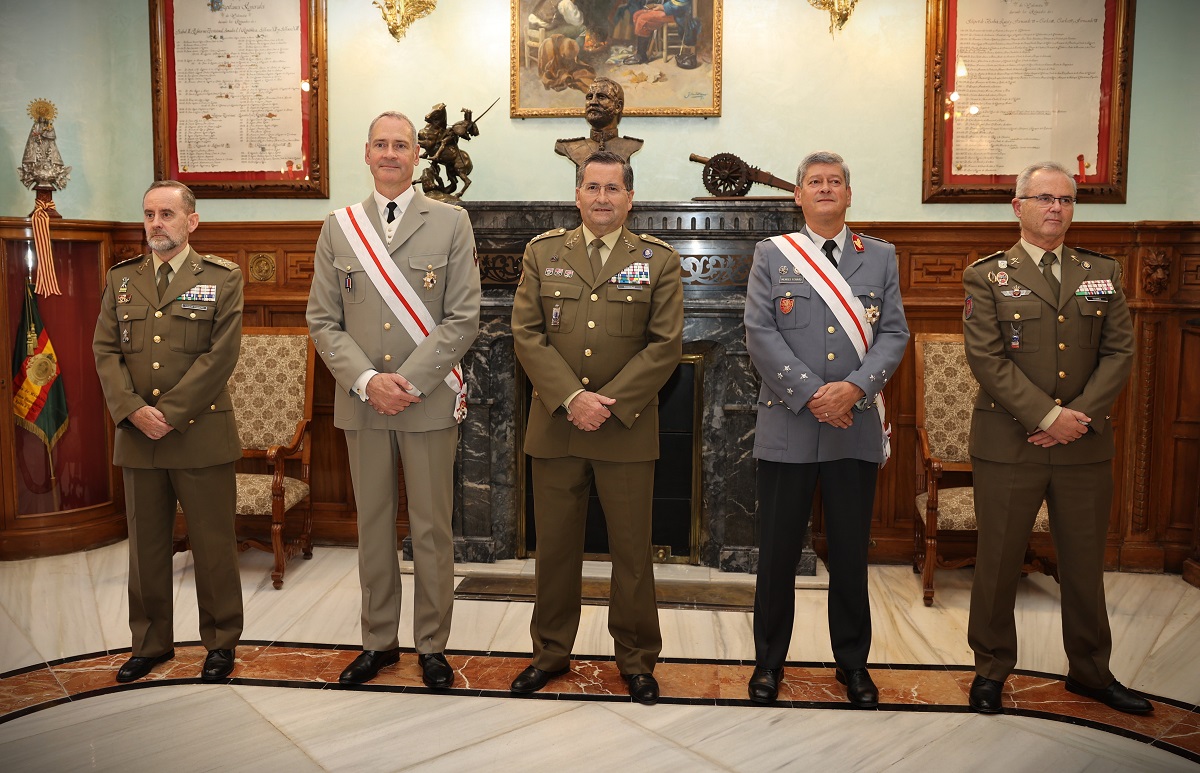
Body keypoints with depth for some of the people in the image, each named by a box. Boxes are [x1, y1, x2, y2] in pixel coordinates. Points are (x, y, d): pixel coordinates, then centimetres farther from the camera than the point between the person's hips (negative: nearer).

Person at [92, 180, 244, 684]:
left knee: (213, 544, 4)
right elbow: (105, 351, 6)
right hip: (137, 436, 4)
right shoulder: (121, 279, 12)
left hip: (201, 434, -4)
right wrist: (132, 410, -10)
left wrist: (169, 413, -13)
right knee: (146, 545, 13)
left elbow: (221, 355, -9)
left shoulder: (222, 277, 0)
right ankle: (151, 642, 27)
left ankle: (221, 642, 19)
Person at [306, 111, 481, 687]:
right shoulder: (338, 228, 8)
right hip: (361, 401, 3)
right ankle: (379, 641, 27)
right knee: (373, 527, 12)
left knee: (431, 530, 5)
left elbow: (463, 319, -5)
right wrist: (366, 380, -11)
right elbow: (322, 321, 5)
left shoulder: (451, 224, 1)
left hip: (429, 401, -2)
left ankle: (432, 645, 21)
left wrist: (408, 382, -13)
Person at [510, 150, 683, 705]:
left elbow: (666, 343, -4)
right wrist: (571, 399, -13)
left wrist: (611, 404, -13)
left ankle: (637, 658, 24)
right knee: (555, 545, 11)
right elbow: (527, 333, -1)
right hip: (554, 426, 2)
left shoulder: (658, 260, 3)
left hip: (627, 429, -1)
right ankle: (551, 650, 29)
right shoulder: (542, 253, 8)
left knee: (632, 549, 7)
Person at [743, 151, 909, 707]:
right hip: (787, 427, -1)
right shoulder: (771, 255, 4)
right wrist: (811, 394, -14)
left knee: (851, 554, 11)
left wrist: (854, 388, -14)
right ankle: (769, 661, 24)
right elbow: (760, 334, -5)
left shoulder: (880, 257, 10)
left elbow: (894, 334, 3)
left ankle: (852, 662, 28)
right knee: (778, 552, 7)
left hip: (857, 428, 2)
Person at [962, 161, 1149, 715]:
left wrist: (1083, 415, -10)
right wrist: (1049, 416, -16)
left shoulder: (1102, 273, 11)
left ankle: (1090, 670, 32)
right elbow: (987, 359, -9)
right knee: (998, 563, 6)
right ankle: (991, 670, 23)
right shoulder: (987, 276, 0)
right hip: (1008, 447, -3)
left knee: (1085, 564, 14)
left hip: (1085, 446, 3)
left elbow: (1119, 352, 4)